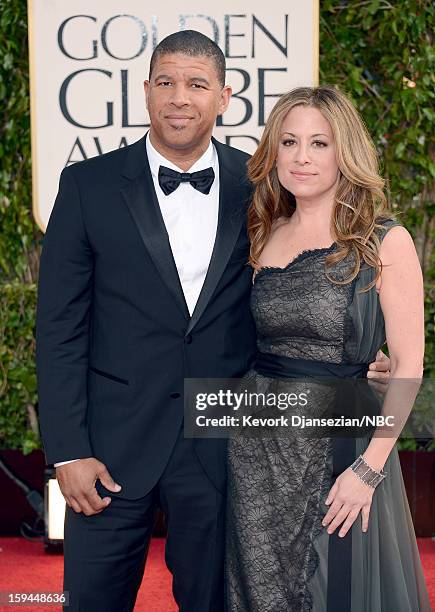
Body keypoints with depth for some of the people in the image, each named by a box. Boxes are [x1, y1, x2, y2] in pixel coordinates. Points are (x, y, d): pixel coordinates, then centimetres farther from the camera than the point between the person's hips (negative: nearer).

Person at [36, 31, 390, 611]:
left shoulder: (257, 187, 0)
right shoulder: (88, 185, -4)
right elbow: (60, 326, -3)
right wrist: (68, 450, -8)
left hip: (222, 445, 1)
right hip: (114, 441, -1)